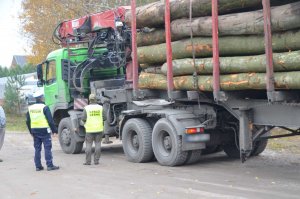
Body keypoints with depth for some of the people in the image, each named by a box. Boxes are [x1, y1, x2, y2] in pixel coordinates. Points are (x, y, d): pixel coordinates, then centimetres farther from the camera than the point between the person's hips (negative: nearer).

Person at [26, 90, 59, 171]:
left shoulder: (30, 108, 7)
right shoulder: (44, 107, -11)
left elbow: (28, 121, 12)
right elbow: (50, 120, -12)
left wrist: (31, 132, 21)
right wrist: (54, 130, -4)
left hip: (35, 131, 6)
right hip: (44, 131, -6)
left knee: (37, 149, 10)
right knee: (47, 148, -2)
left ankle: (38, 166, 12)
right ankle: (50, 165, -2)